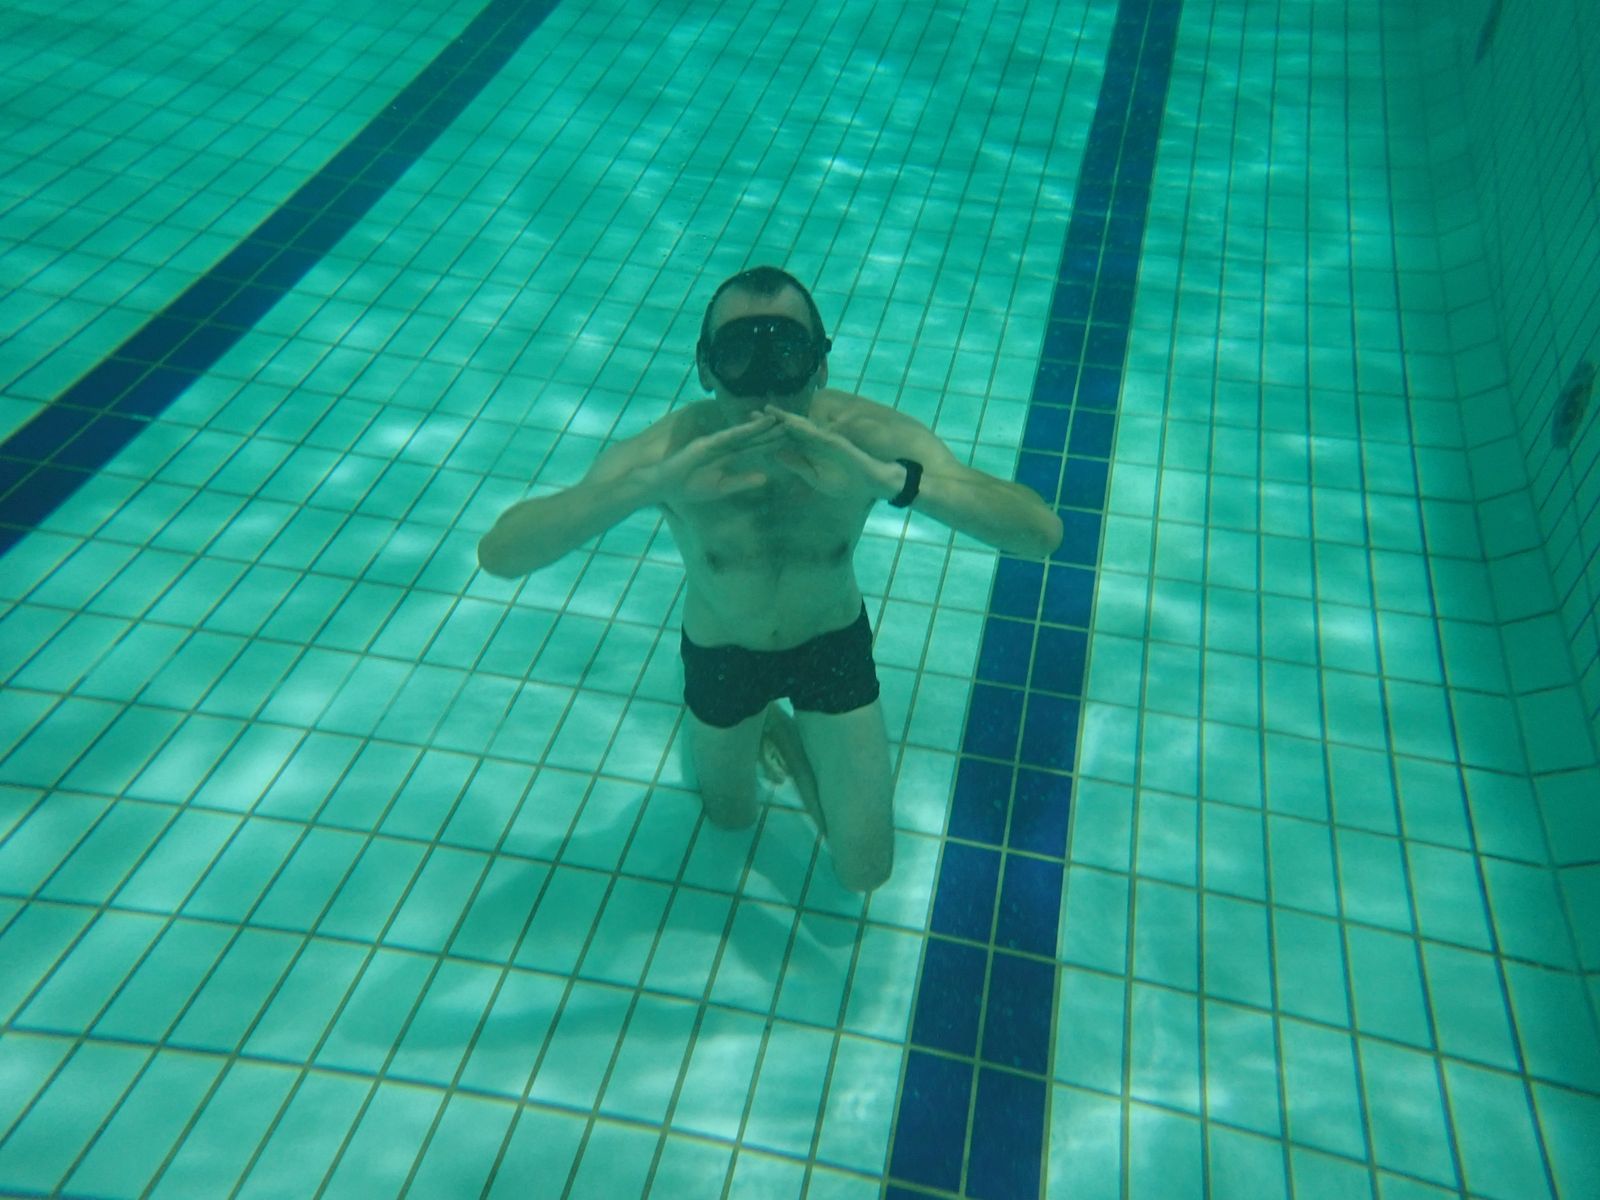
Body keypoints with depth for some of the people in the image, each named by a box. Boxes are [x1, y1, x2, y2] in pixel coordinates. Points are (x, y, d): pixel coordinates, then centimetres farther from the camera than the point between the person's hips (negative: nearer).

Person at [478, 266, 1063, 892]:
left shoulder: (866, 438, -34)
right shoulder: (669, 450, -35)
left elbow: (1044, 532, -42)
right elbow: (498, 553, -44)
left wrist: (890, 480, -58)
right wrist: (653, 483, -59)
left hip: (832, 644, 0)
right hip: (721, 654, 0)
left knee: (864, 871, 10)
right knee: (730, 816, 26)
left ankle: (799, 733, 34)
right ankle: (762, 723, 54)